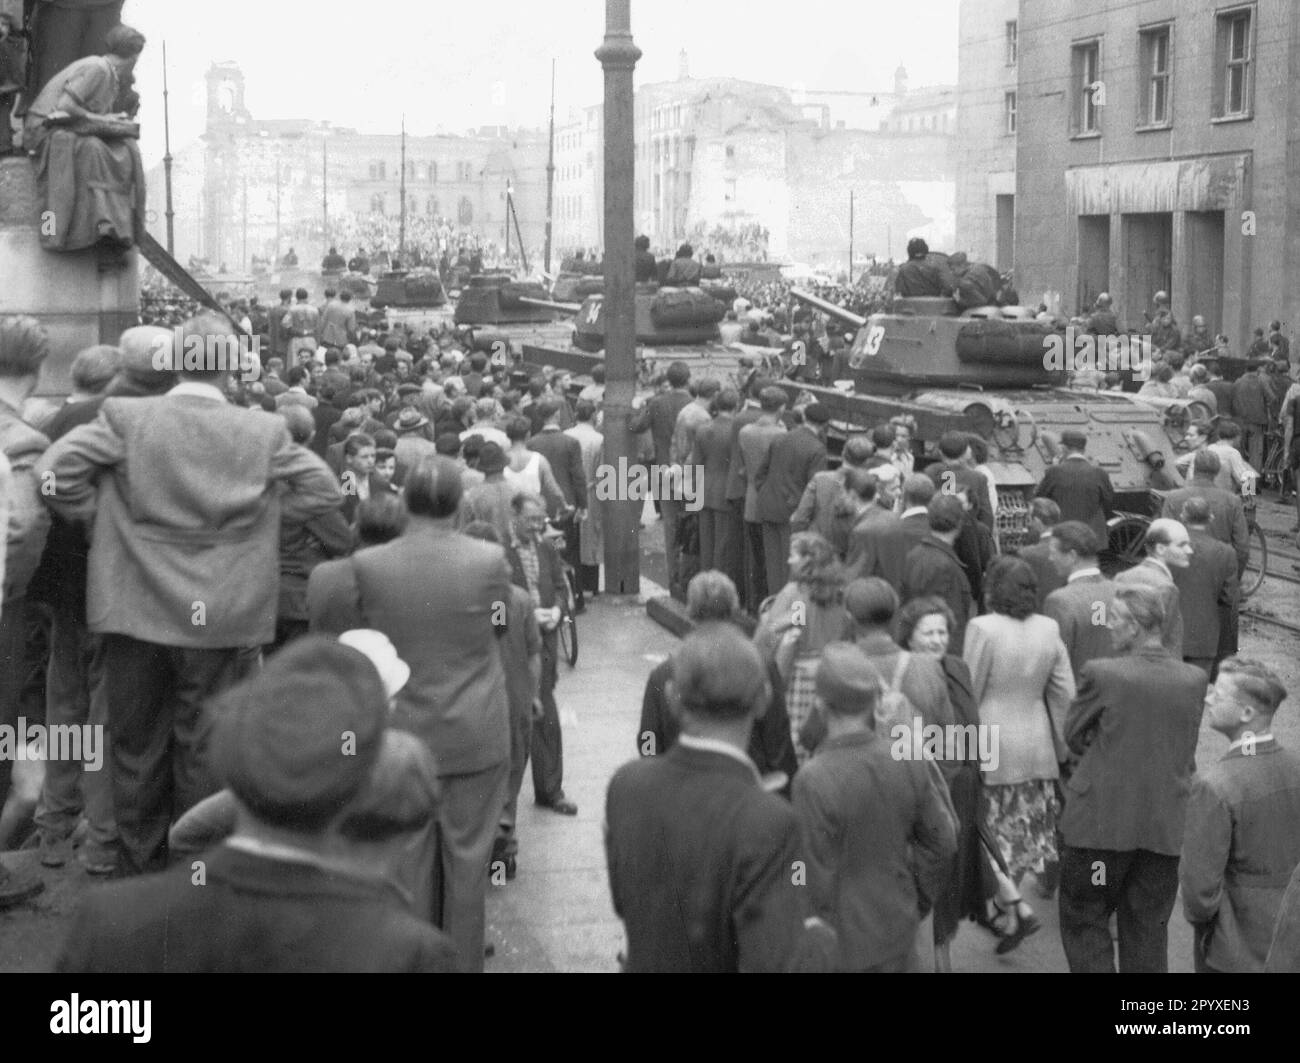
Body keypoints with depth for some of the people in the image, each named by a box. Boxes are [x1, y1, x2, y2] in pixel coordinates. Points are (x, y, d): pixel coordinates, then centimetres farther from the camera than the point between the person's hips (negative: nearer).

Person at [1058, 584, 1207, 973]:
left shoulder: (1100, 674, -15)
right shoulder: (1194, 680, -3)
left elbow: (1073, 736, -1)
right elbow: (1187, 752, 7)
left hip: (1104, 822, -4)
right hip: (1167, 825, 4)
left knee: (1083, 919, 12)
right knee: (1148, 932, 14)